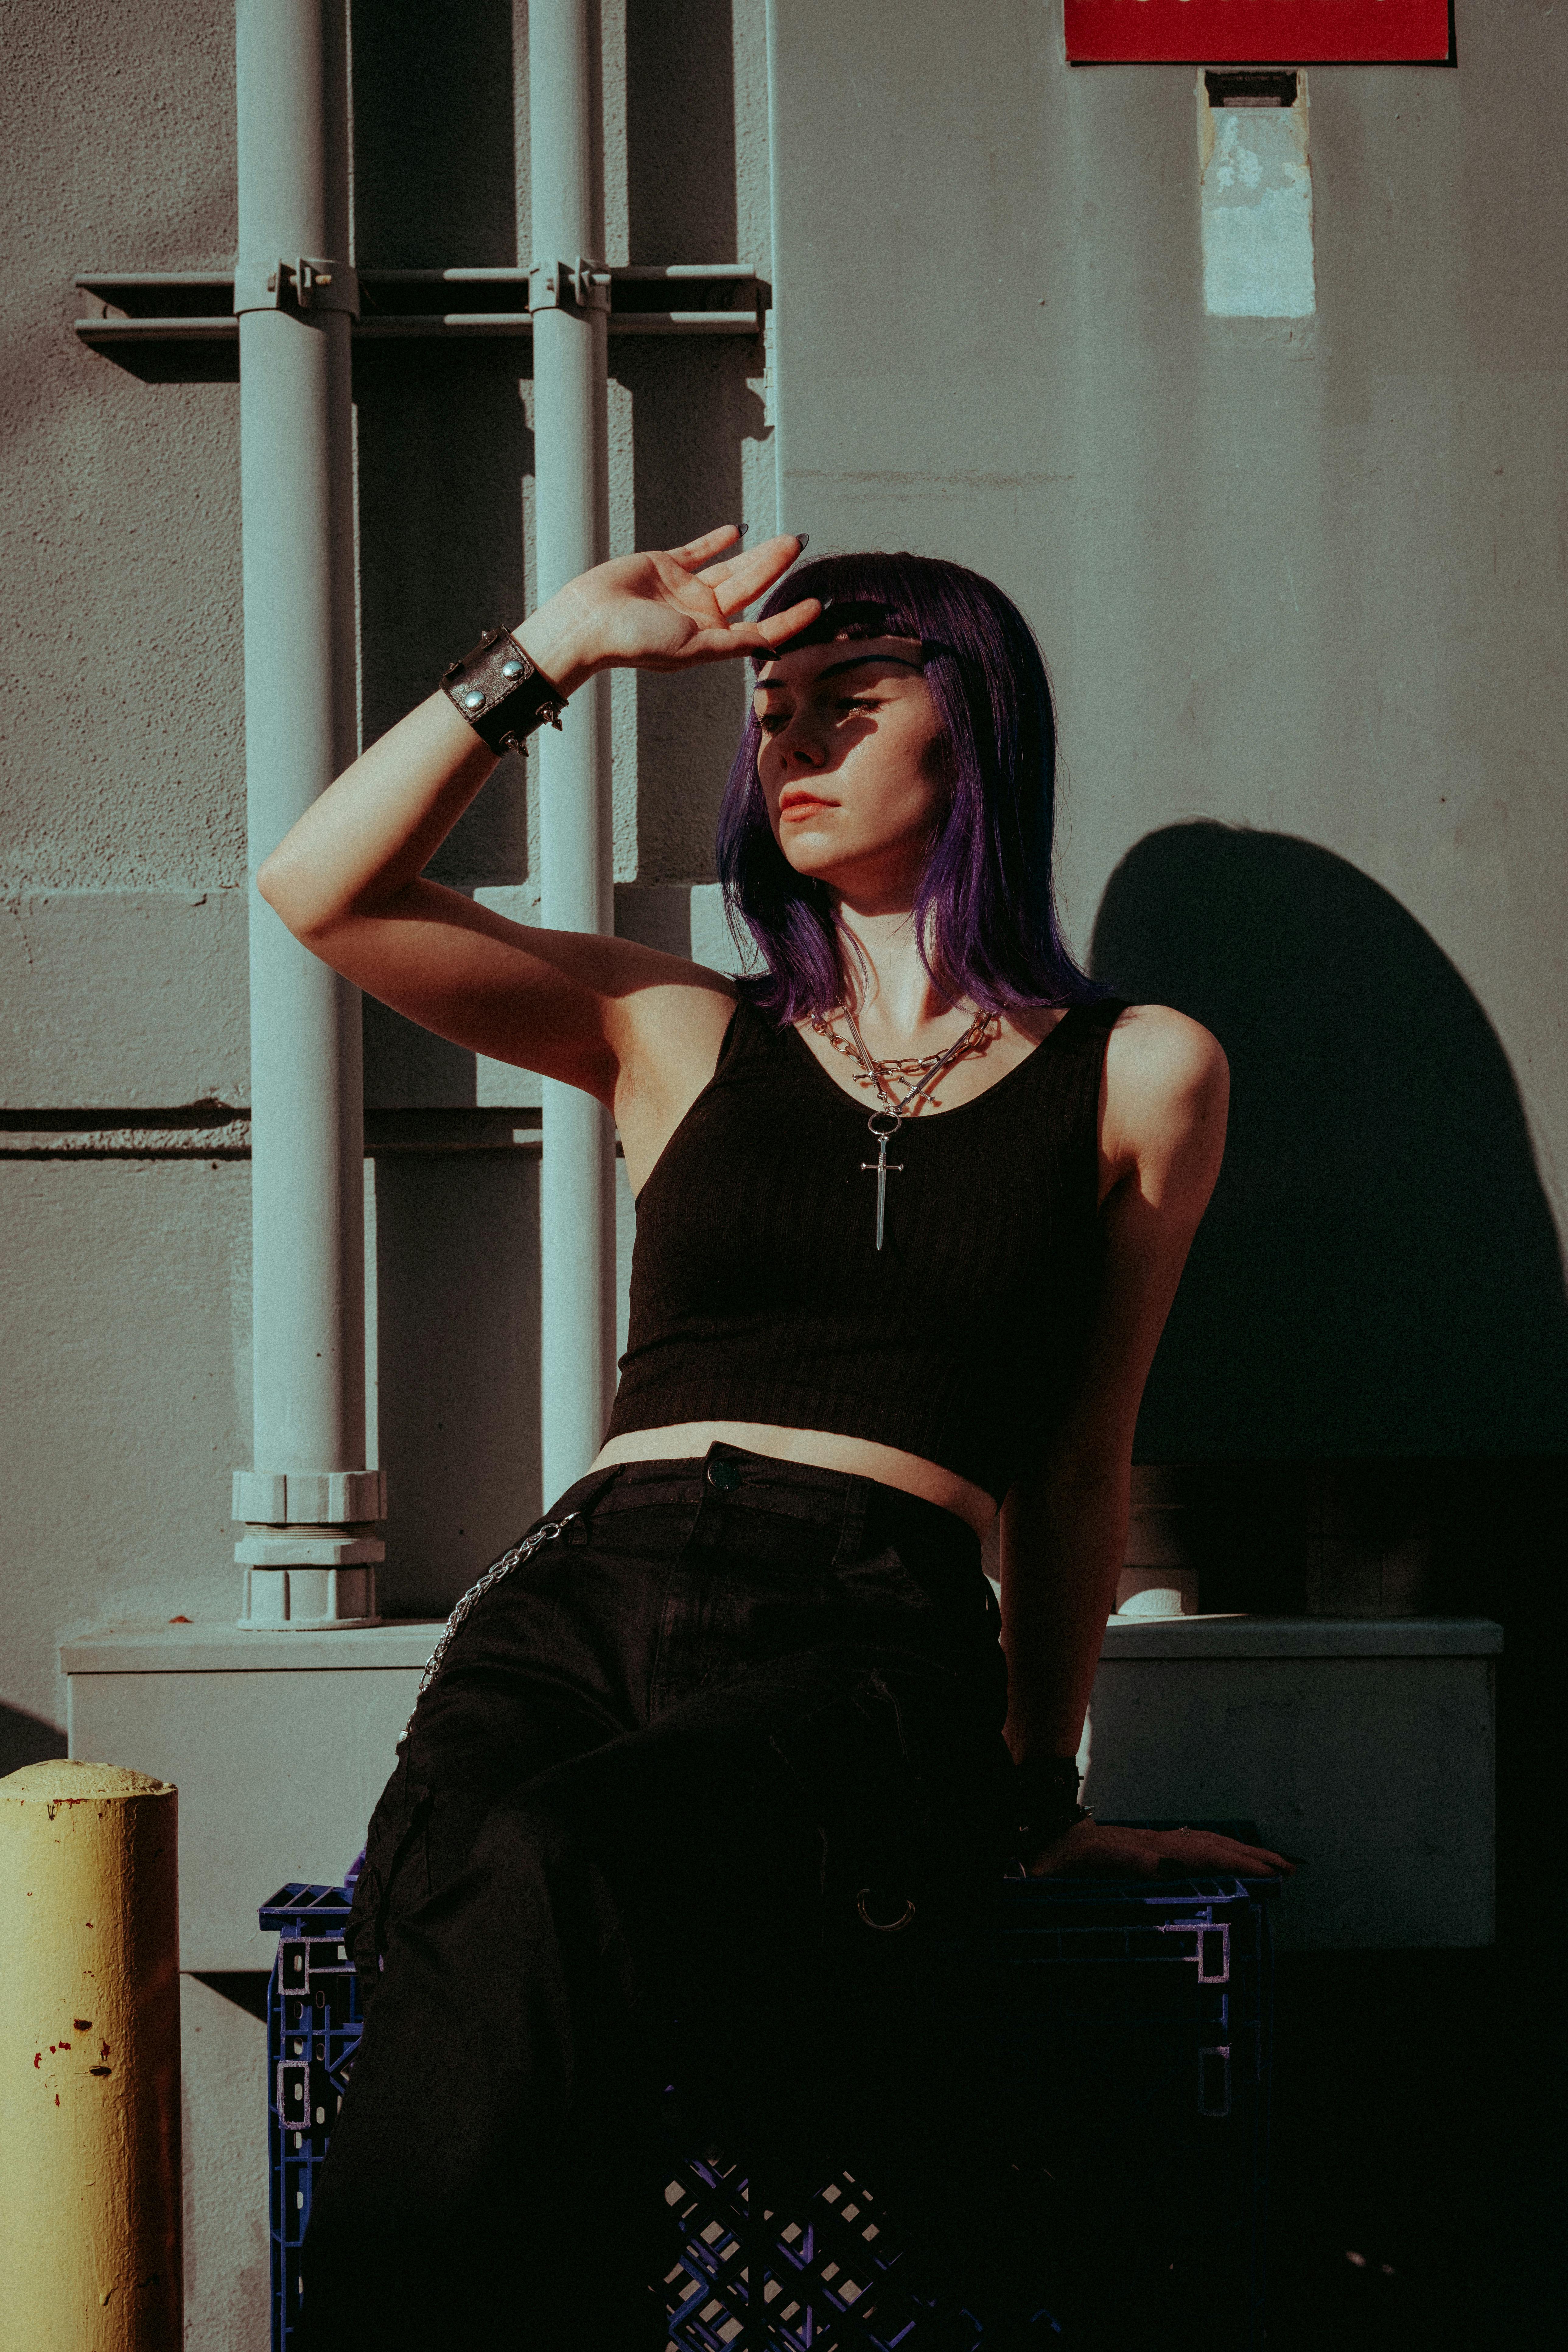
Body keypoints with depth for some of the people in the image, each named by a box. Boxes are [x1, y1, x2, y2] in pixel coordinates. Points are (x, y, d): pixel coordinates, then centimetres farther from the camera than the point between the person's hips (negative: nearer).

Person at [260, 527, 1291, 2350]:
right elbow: (320, 890, 15)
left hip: (870, 1659, -2)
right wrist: (562, 646, 14)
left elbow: (1075, 1467, 22)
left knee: (544, 1880, -38)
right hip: (577, 1602, 2)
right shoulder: (679, 1034, 24)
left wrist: (1038, 1786, 26)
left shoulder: (1136, 1075, 19)